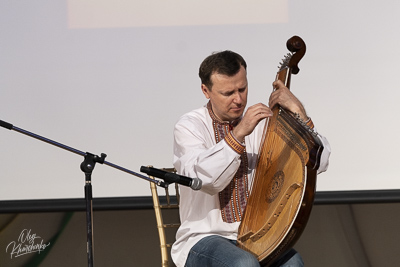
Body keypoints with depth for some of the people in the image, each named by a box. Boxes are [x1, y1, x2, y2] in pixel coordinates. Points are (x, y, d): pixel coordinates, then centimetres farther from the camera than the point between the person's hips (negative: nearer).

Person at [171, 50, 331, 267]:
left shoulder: (263, 123, 7)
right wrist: (238, 134, -28)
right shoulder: (189, 126, -2)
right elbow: (203, 179, -21)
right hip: (205, 239, -3)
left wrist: (299, 113, -11)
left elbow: (319, 162, -1)